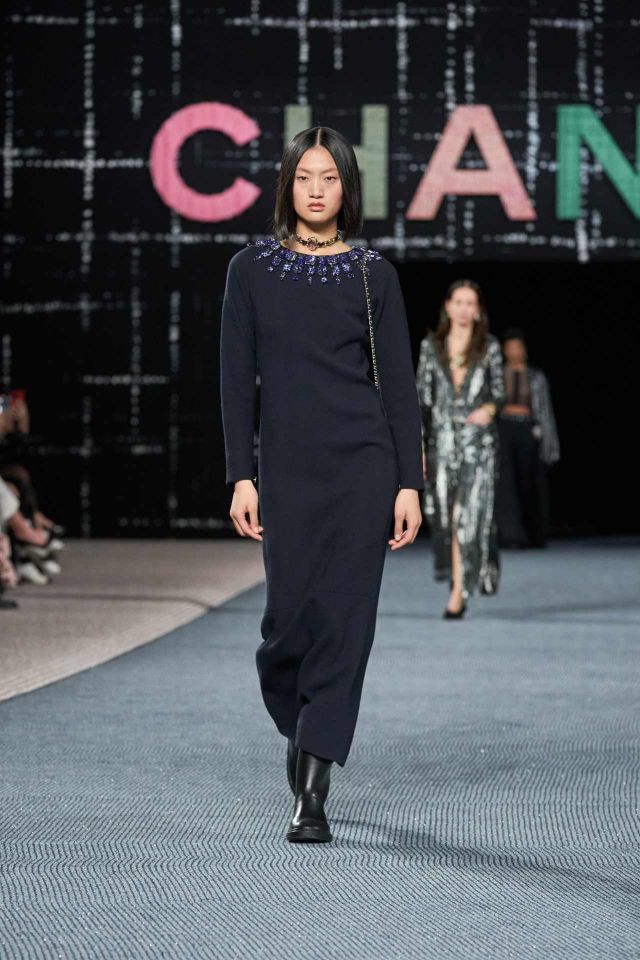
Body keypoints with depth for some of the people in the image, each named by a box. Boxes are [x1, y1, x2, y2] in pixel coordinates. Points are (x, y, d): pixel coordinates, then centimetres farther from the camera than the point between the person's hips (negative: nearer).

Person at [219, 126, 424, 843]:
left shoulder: (373, 273, 5)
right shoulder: (252, 268, 5)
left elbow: (398, 381, 3)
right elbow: (237, 378, 3)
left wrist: (410, 483, -3)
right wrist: (241, 477, -4)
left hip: (363, 464, 0)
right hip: (287, 466, 1)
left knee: (344, 617, -6)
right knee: (291, 616, -2)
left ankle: (311, 794, -4)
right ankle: (301, 728, 30)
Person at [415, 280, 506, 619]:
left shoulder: (489, 347, 3)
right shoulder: (431, 345, 7)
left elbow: (499, 391, 7)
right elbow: (422, 396, 7)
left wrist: (490, 408, -17)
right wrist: (418, 445, 2)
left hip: (478, 441, -2)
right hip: (442, 439, 2)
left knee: (469, 514, -10)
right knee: (447, 516, 3)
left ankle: (459, 593, -7)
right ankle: (459, 583, 19)